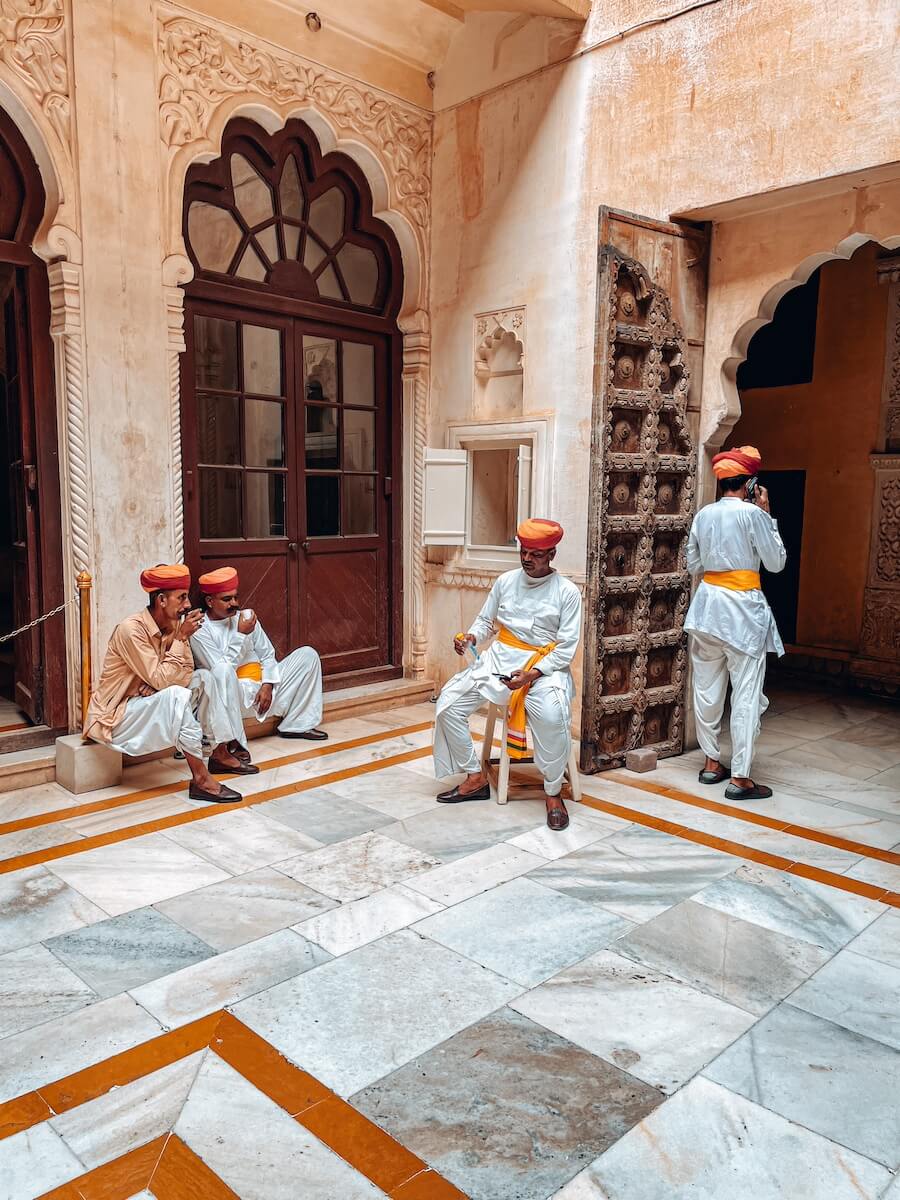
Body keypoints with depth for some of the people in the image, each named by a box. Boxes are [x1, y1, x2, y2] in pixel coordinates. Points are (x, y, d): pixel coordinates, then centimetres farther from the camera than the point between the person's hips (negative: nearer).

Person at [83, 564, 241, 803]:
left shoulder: (173, 625, -1)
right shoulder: (131, 629, -24)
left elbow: (186, 673, -3)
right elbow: (160, 680, -27)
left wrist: (160, 683, -22)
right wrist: (181, 637, -25)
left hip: (144, 706, 8)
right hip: (113, 716, -8)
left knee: (197, 681, -3)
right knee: (176, 695, -29)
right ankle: (201, 780, -24)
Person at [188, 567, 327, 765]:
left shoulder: (246, 616, 9)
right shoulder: (199, 631, -9)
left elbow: (267, 654, 11)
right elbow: (221, 669, -18)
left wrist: (268, 685, -5)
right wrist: (241, 635, -20)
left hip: (263, 689, 7)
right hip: (233, 697, -6)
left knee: (307, 654, 2)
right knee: (223, 671, -40)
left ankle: (296, 724, 7)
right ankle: (227, 747, -41)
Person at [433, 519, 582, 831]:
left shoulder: (567, 592, -5)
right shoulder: (505, 581, 7)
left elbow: (566, 649, -9)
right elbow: (485, 620, 15)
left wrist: (531, 675, -22)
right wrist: (471, 637, -9)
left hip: (545, 665, -5)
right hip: (499, 660, 5)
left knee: (551, 715, -35)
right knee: (448, 704, -10)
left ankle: (553, 793, -12)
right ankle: (476, 778, 7)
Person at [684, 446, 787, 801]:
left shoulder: (703, 515, 6)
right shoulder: (752, 513, -10)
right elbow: (776, 562, -1)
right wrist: (767, 514, 3)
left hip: (707, 604, 6)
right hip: (742, 610, -6)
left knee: (708, 688, 12)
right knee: (747, 695, -1)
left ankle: (711, 763, 24)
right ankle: (740, 778, 1)